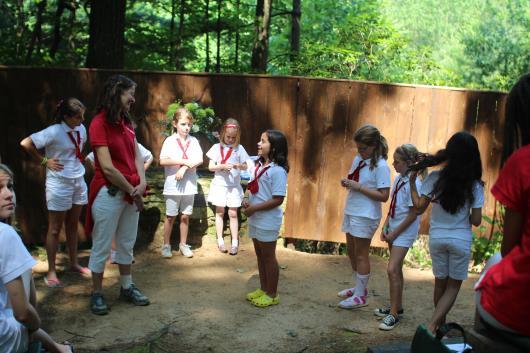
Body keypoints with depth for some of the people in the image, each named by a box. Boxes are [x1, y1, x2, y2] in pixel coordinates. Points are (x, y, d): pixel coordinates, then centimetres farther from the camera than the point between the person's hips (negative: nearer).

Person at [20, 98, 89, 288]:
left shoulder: (81, 129, 2)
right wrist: (44, 161, -14)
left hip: (79, 182, 6)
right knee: (55, 229, 3)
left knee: (72, 225, 17)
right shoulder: (54, 132, -18)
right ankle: (51, 271, 11)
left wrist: (78, 162, 9)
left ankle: (74, 263, 29)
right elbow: (26, 144, -21)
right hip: (59, 184, -6)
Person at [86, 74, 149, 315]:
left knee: (127, 244, 17)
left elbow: (137, 156, 8)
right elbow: (107, 168, -18)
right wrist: (132, 191, -11)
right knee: (101, 246, 4)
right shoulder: (99, 123, -14)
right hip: (108, 193, -7)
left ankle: (126, 288, 30)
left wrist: (141, 184, -9)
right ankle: (97, 294, 17)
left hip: (131, 193, 7)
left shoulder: (125, 122, 10)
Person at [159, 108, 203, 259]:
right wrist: (185, 161, -17)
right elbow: (163, 161, -14)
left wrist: (184, 168, -17)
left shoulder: (193, 141, 5)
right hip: (173, 185, -2)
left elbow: (199, 160, -4)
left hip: (189, 185, 2)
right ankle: (166, 245, 16)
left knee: (185, 216, 10)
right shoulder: (170, 141, -3)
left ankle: (183, 244, 22)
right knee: (170, 216, 5)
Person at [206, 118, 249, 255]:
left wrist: (239, 165, -19)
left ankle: (235, 243, 8)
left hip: (234, 185, 0)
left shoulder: (239, 148, 0)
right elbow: (210, 167, -3)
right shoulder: (217, 147, -2)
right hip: (219, 184, 0)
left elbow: (245, 167, 4)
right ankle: (220, 241, 16)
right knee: (220, 212, 8)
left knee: (233, 213, 3)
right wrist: (222, 166, -21)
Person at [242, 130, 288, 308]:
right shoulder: (259, 165, 6)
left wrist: (254, 208, -20)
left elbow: (278, 200, -22)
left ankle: (272, 295, 18)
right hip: (255, 219, 8)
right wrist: (247, 202, -3)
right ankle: (263, 289, 33)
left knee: (268, 256, 4)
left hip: (268, 222, -8)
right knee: (260, 255, 18)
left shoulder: (278, 171, -19)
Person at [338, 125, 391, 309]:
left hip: (365, 216, -8)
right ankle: (359, 287, 32)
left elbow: (383, 196, -19)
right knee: (352, 252, 16)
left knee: (361, 255, 0)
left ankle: (360, 296, 11)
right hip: (351, 211, 8)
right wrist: (347, 183, -4)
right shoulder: (358, 159, 7)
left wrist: (358, 187, -22)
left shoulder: (381, 166, -16)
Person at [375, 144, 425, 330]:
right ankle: (396, 306, 31)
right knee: (396, 270, 17)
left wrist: (394, 233, -13)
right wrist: (385, 227, 5)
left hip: (404, 233, -8)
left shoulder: (413, 184, -20)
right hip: (393, 230, 8)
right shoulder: (398, 179, 4)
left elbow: (413, 214, -18)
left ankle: (394, 314, -4)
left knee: (392, 270, -12)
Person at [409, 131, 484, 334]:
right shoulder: (475, 186, -9)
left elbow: (419, 207, -7)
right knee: (453, 286, 10)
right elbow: (476, 221, -8)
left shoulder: (435, 178, -9)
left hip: (436, 238, 2)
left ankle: (441, 326, 31)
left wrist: (412, 183, 3)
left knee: (440, 283, 18)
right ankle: (432, 325, -7)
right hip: (461, 240, -1)